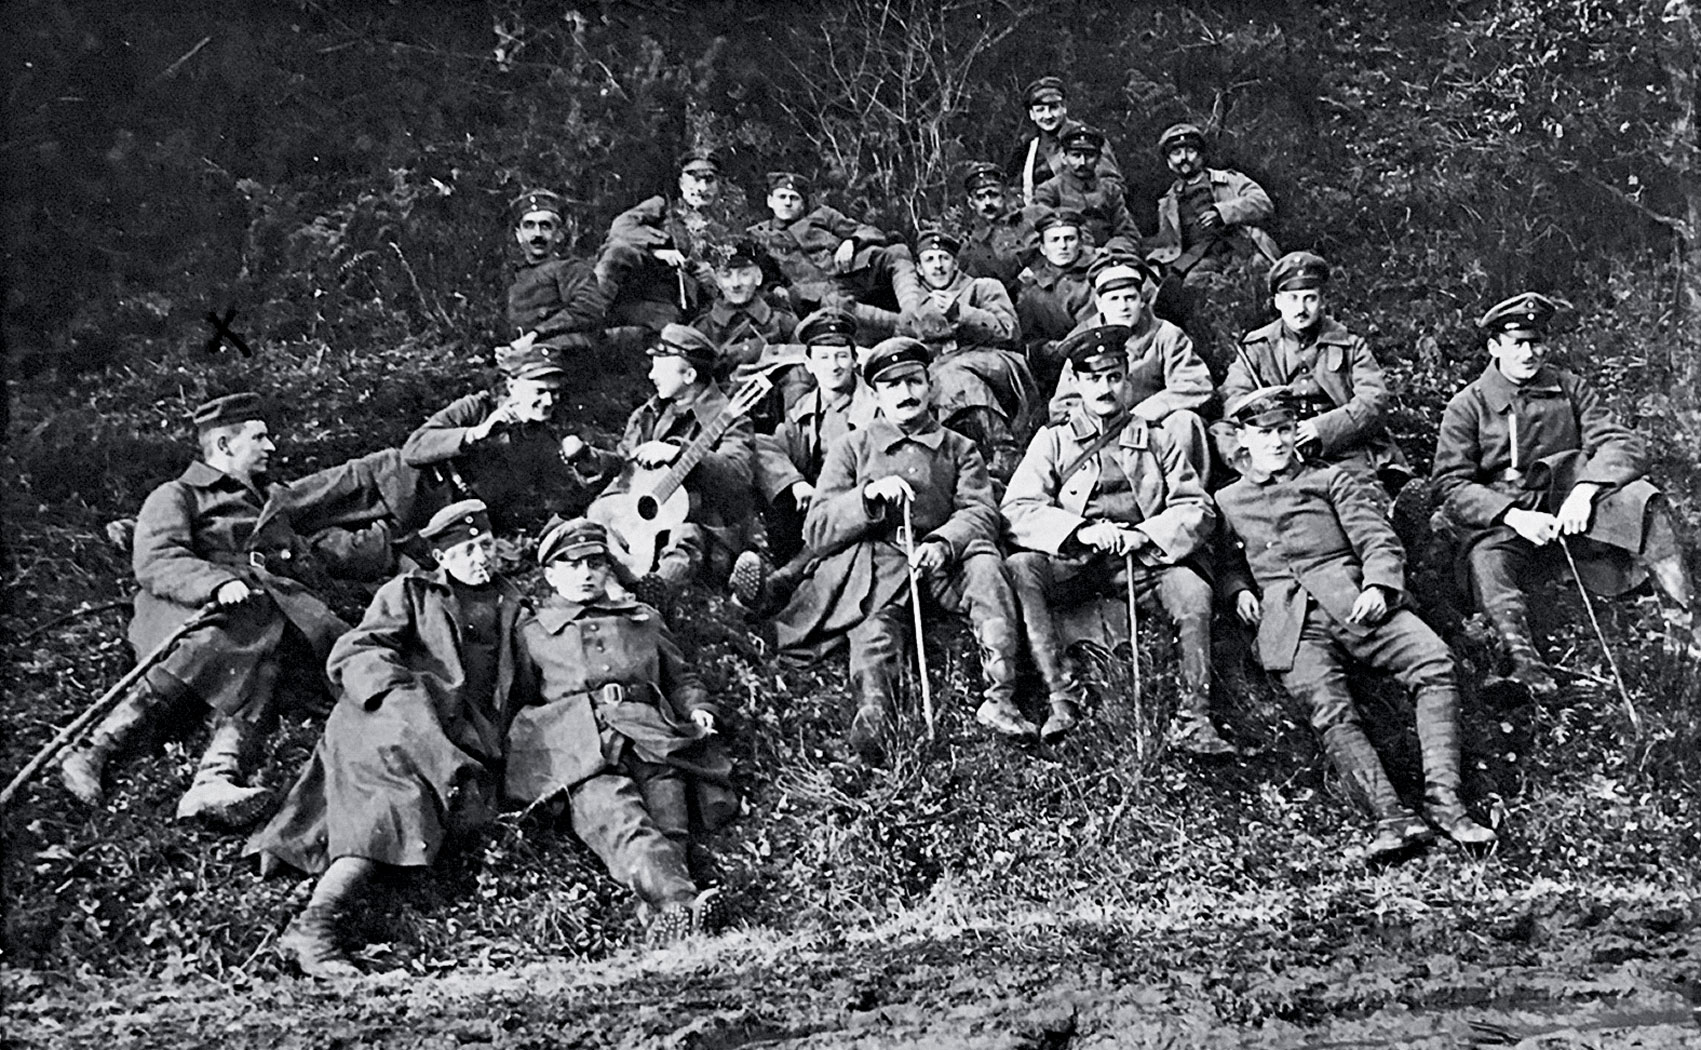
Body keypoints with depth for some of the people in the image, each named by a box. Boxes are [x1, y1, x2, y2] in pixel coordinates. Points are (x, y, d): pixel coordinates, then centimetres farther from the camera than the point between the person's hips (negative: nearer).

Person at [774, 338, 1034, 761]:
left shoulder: (959, 448, 22)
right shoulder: (851, 448, 19)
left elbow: (981, 512, 5)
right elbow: (816, 532, 9)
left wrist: (943, 542, -17)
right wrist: (868, 497, -10)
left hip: (938, 562, 2)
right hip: (871, 563, -1)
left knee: (985, 564, -31)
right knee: (876, 623, -35)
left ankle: (999, 696, -40)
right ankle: (873, 709, -62)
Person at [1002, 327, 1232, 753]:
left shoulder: (1155, 441, 18)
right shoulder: (1052, 440, 13)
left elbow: (1197, 508, 7)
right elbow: (1017, 511, -2)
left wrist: (1143, 535, -12)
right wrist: (1081, 531, -18)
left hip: (1145, 557, 0)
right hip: (1073, 562, 0)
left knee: (1192, 588, -30)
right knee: (1020, 568, -31)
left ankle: (1193, 719, -23)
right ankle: (1062, 699, -30)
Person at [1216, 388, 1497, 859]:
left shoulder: (1331, 479, 21)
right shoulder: (1226, 502, 24)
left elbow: (1379, 540, 10)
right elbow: (1225, 564, 21)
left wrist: (1378, 586, -9)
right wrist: (1240, 591, -2)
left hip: (1352, 601, 1)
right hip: (1291, 623, -1)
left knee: (1435, 663, -26)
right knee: (1330, 710, -30)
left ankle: (1444, 799, -30)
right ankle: (1391, 816, -40)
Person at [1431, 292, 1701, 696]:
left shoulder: (1571, 388, 9)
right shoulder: (1468, 406, 1)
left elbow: (1622, 444, -2)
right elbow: (1451, 486, -7)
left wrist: (1584, 492, -23)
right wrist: (1515, 516, -23)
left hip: (1571, 511, 2)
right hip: (1504, 522, -2)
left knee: (1643, 500, -25)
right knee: (1485, 556, -36)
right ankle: (1524, 659, -50)